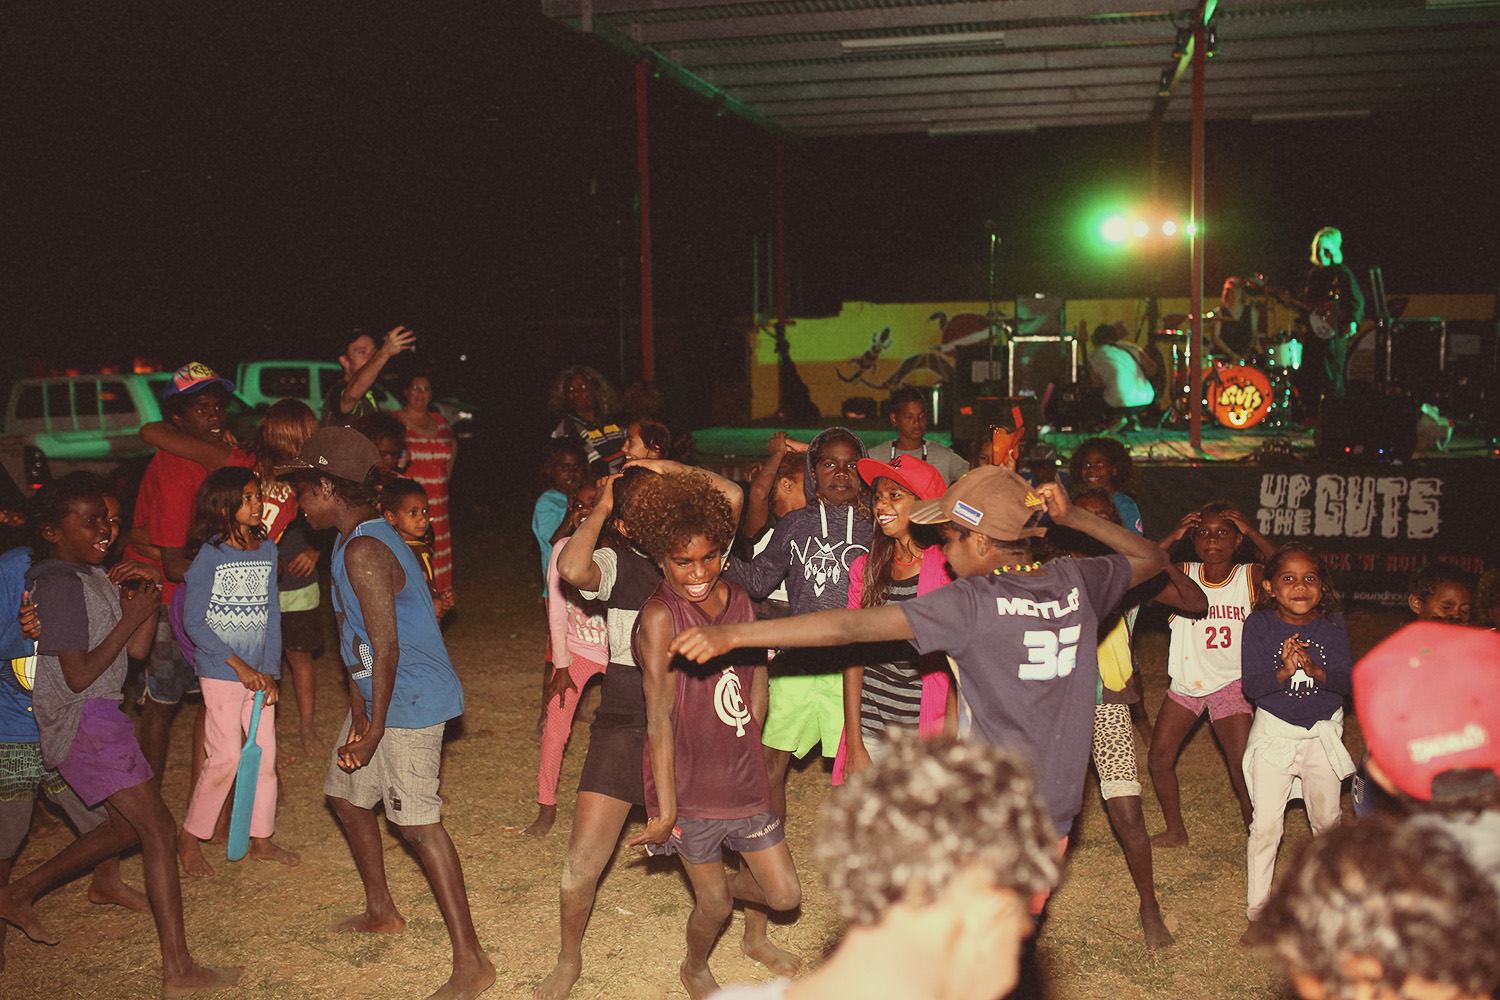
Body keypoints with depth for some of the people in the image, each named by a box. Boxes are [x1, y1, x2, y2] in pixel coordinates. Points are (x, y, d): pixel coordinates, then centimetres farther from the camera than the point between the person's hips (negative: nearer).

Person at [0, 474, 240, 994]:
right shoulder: (60, 584, -16)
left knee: (131, 824, 21)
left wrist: (148, 597, -4)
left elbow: (138, 650, 10)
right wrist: (129, 618, -15)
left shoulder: (94, 575, 12)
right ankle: (178, 970, -8)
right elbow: (79, 675, -21)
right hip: (83, 721, -10)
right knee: (157, 829, -10)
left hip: (98, 717, 10)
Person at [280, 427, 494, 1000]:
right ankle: (381, 911, 40)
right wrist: (359, 707, 6)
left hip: (409, 701, -11)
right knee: (346, 793, 22)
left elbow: (386, 644, -24)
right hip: (378, 696, 11)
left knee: (416, 820, -10)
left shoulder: (362, 551, -22)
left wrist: (374, 726, -19)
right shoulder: (358, 541, 11)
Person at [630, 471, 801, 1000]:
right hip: (690, 786, -5)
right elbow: (659, 718, -19)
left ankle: (730, 884, 43)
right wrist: (664, 809, -17)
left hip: (742, 776, 5)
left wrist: (747, 751, 9)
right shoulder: (659, 615, -19)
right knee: (714, 905, 11)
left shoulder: (738, 599, -1)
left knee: (786, 895, 10)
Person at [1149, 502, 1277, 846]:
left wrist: (1252, 533, -28)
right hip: (1184, 682, 3)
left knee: (1243, 766, -10)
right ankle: (1175, 830, 27)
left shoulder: (1250, 577, -9)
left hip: (1230, 683, -3)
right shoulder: (1183, 576, -8)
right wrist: (1172, 538, -24)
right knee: (1159, 758, 7)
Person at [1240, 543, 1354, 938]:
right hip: (1274, 732, -2)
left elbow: (1347, 681, -11)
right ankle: (1256, 914, 8)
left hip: (1323, 733, 2)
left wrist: (1315, 669, -30)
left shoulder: (1332, 625, -8)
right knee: (1265, 825, -3)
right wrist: (1284, 672, -34)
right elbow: (1250, 686, -17)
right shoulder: (1259, 625, -14)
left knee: (1326, 821, 16)